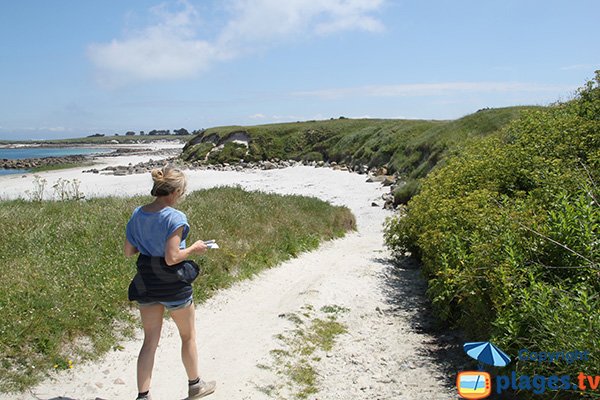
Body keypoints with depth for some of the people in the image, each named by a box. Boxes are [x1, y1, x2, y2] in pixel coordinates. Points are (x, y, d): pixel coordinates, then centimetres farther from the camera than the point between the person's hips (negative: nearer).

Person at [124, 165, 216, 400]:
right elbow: (172, 258, -24)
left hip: (146, 282, 6)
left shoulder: (137, 214, 0)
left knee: (150, 341, 15)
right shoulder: (175, 217, -21)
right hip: (173, 284, -6)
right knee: (188, 336, 17)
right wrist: (194, 248, -9)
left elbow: (128, 252, 6)